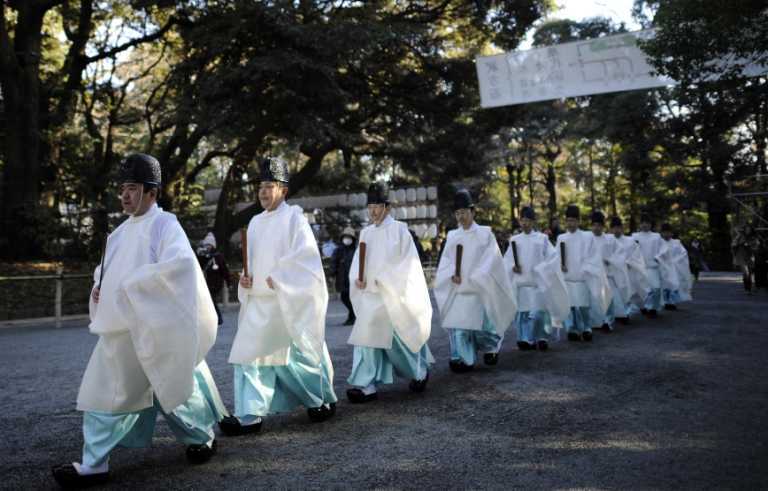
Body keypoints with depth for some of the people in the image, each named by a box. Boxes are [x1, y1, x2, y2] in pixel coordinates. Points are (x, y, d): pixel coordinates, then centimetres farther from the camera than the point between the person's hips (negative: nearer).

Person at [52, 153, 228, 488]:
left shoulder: (164, 224, -11)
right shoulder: (123, 231, 13)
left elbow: (179, 262, -28)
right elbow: (110, 266, 27)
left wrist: (132, 283, -24)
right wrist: (99, 284, 5)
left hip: (152, 326, -7)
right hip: (119, 327, 7)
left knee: (171, 385, 7)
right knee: (105, 391, 4)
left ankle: (203, 437, 31)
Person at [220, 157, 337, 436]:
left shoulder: (293, 217, -6)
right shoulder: (256, 222, 13)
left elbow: (305, 255, -14)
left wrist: (277, 279, -17)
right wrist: (246, 279, 1)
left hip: (289, 300, -6)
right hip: (259, 301, 6)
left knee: (298, 352, 5)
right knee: (250, 352, -2)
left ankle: (323, 400, 26)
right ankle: (250, 415, 2)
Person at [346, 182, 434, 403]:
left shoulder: (399, 229, -5)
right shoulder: (366, 233, 11)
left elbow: (407, 261, -9)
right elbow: (358, 261, 11)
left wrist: (384, 280, -14)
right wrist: (357, 278, -9)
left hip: (393, 295, -5)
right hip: (370, 294, 5)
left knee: (398, 336, 2)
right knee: (368, 335, -3)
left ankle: (421, 370, 28)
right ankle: (367, 386, -2)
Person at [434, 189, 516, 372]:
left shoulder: (485, 234, 1)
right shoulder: (452, 236, 10)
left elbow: (491, 261, -4)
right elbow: (445, 261, 7)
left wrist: (473, 279, -13)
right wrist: (452, 275, -12)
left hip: (479, 290, -3)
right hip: (456, 290, 3)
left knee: (481, 323, -4)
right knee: (458, 324, -3)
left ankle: (491, 347, 27)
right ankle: (463, 359, 6)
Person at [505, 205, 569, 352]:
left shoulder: (542, 238, 4)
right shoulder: (515, 240, 10)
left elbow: (554, 256, 0)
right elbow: (507, 259, 14)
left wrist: (541, 269, -11)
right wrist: (512, 267, -6)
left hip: (537, 282, -2)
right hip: (520, 282, 2)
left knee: (537, 312, -9)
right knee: (522, 312, 1)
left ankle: (542, 338, 4)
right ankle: (527, 340, 8)